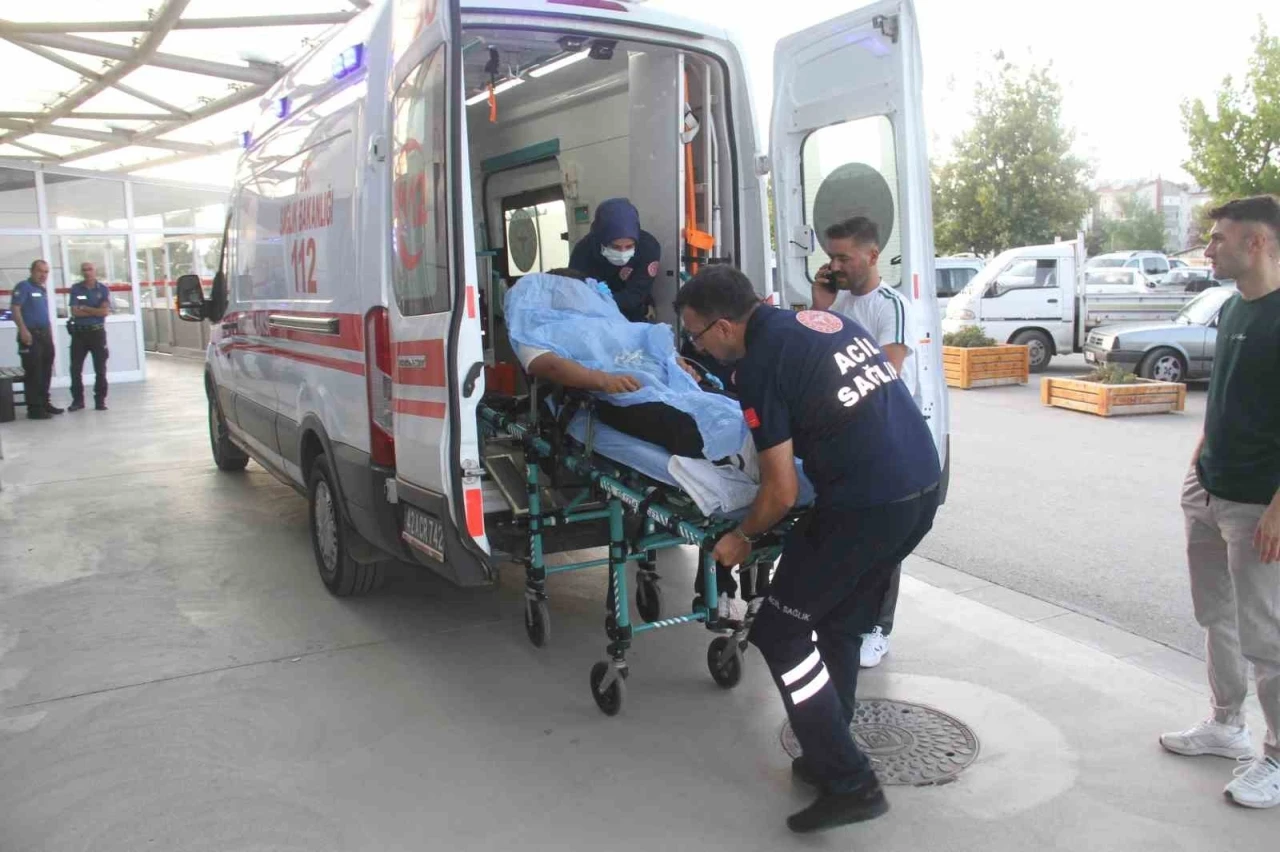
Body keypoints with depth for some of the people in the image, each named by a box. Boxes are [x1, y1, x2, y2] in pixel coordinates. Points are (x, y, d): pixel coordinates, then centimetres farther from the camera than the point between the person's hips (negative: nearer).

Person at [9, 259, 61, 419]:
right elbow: (15, 308, -16)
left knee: (46, 371, 13)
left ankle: (45, 403, 23)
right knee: (33, 373, -8)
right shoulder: (23, 286, -7)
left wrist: (50, 332, 19)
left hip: (44, 334, 8)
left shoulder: (43, 290, 17)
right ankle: (34, 408, -5)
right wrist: (23, 330, -24)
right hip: (30, 335, -8)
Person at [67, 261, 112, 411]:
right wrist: (95, 311, -9)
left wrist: (84, 308, -8)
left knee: (100, 368, 2)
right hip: (79, 332, 1)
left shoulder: (103, 289, 1)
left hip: (97, 332, -1)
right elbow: (74, 312, -6)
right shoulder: (76, 288, 3)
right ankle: (77, 400, 12)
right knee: (75, 368, 2)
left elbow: (105, 311, -10)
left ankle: (100, 400, 9)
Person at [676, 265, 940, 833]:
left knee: (781, 635, 5)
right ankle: (831, 756, 31)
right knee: (840, 625, 21)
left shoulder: (760, 365, -11)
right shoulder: (824, 320, 13)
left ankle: (850, 784, 7)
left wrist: (743, 538, 7)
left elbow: (782, 493, -11)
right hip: (923, 487, 9)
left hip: (865, 506, -9)